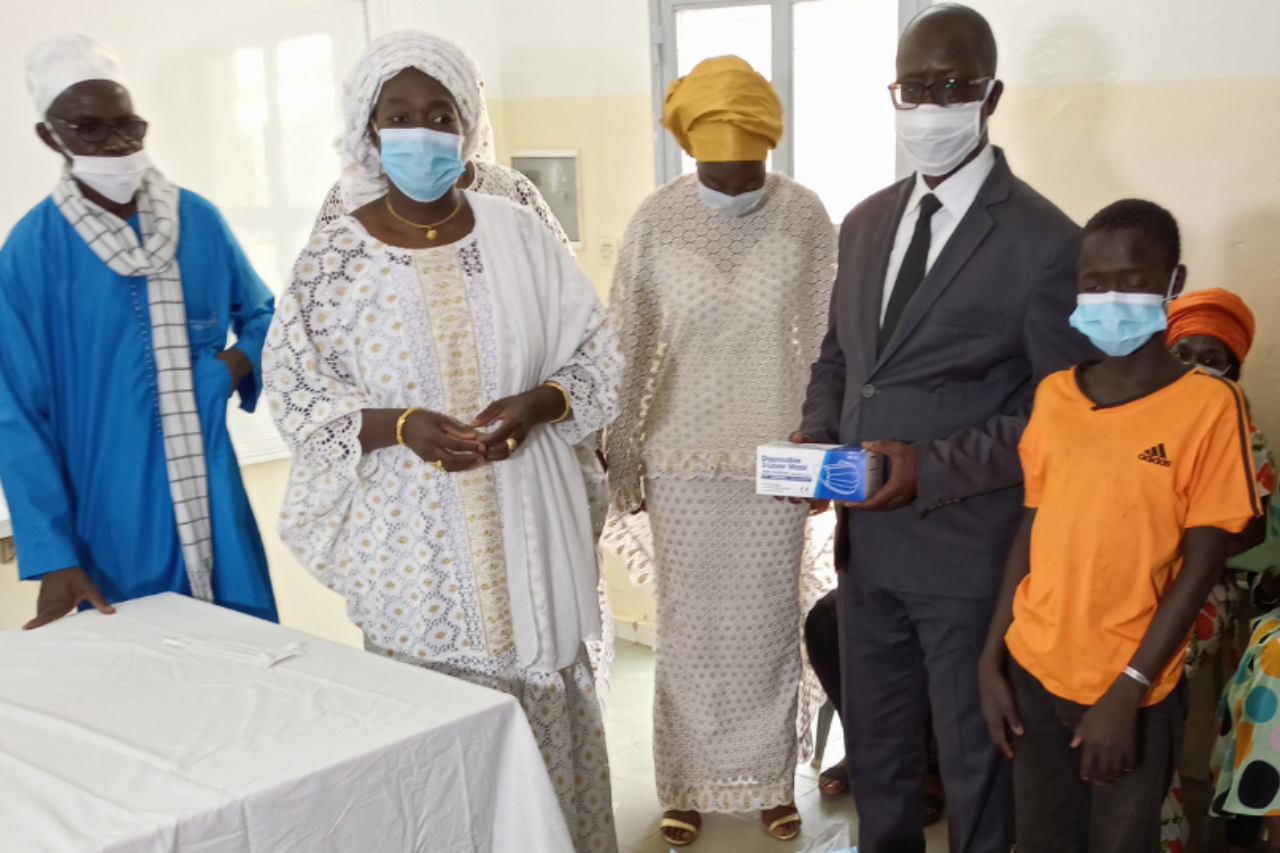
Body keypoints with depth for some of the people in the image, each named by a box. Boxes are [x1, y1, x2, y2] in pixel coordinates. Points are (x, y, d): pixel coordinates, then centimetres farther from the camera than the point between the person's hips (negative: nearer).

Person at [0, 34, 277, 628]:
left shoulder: (199, 221, 0)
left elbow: (262, 313, 16)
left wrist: (240, 363, -7)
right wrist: (53, 556, -12)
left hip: (211, 499, 3)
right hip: (111, 517, -2)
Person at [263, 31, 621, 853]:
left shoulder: (518, 232, 1)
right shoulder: (335, 256, -3)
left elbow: (597, 353, 4)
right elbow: (295, 391, -3)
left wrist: (535, 404, -15)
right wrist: (400, 426, -19)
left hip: (525, 522, 2)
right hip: (411, 532, -1)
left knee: (547, 693, 10)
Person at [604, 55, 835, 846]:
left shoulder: (805, 216, -4)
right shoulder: (657, 220, -5)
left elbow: (830, 341, 1)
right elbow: (628, 345, 0)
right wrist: (623, 456, 2)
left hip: (775, 455, 0)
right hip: (682, 456, 0)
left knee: (768, 622, 10)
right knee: (688, 626, 9)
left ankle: (770, 778, 28)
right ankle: (688, 782, 26)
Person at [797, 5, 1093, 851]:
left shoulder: (1045, 243, -13)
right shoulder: (866, 223, 9)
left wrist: (932, 467, -23)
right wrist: (817, 435, -3)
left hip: (969, 550, -6)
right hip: (867, 540, 6)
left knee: (975, 757, 13)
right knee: (874, 747, 21)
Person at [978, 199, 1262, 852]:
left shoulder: (1208, 404, -9)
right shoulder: (1053, 395, 3)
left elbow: (1201, 565, -10)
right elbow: (1031, 532, 7)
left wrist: (1128, 690, -13)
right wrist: (991, 659, 4)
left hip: (1134, 689, -3)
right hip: (1033, 673, 4)